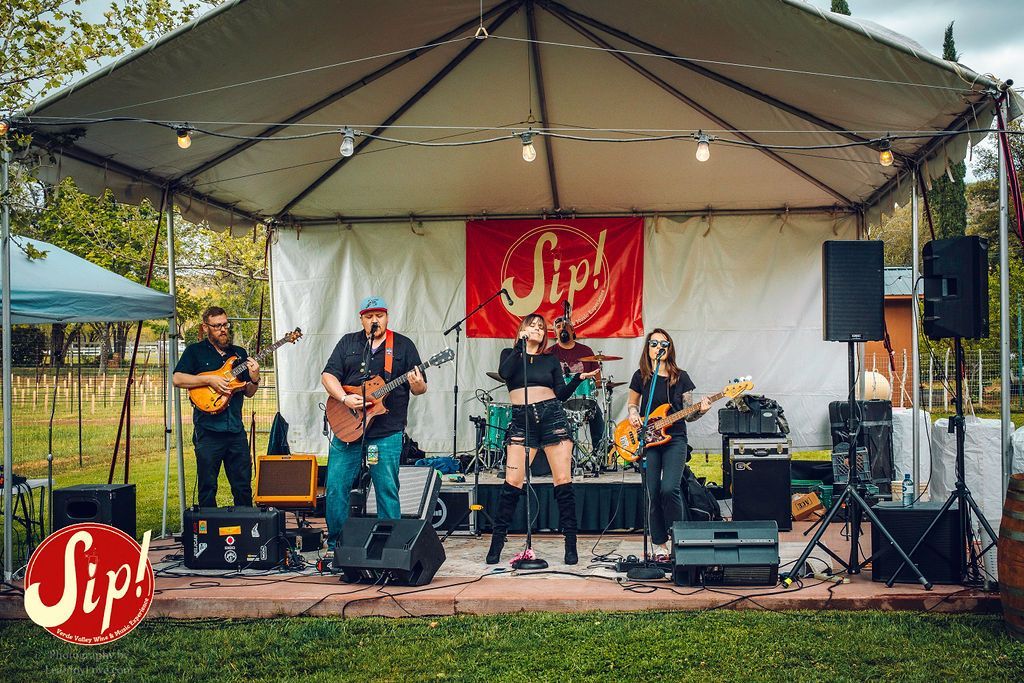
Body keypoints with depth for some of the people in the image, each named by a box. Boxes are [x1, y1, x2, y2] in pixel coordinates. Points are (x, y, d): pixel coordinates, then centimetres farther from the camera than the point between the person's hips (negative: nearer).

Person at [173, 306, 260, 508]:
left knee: (243, 487, 7)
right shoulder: (195, 351, 5)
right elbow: (177, 379, -8)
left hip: (236, 429, 4)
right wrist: (209, 380, -15)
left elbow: (248, 393, 17)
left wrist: (254, 379, -5)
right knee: (207, 487, 0)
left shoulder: (239, 353, 17)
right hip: (208, 430, -4)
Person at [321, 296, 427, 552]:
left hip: (387, 434, -2)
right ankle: (335, 544, 16)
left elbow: (420, 388, 6)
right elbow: (328, 376, 3)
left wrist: (417, 385, -18)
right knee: (336, 488, 3)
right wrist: (345, 399, -14)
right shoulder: (348, 343, 10)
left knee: (388, 490, 0)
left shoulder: (403, 345, 7)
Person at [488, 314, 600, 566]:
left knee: (563, 482, -4)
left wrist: (579, 378, -5)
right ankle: (496, 543, 3)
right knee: (512, 483, -8)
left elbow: (562, 394, 10)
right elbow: (504, 373, -9)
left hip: (552, 417, 1)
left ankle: (571, 545, 2)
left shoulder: (551, 360, 17)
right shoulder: (510, 354, 14)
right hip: (522, 420, -1)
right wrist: (520, 345, -7)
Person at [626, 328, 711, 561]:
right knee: (654, 494, -2)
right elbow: (631, 402, 20)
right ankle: (660, 545, 9)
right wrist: (633, 414, -1)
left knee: (670, 489, -18)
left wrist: (700, 411, -13)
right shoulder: (641, 376, 7)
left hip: (675, 439, -1)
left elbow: (688, 415, 7)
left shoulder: (681, 377, 5)